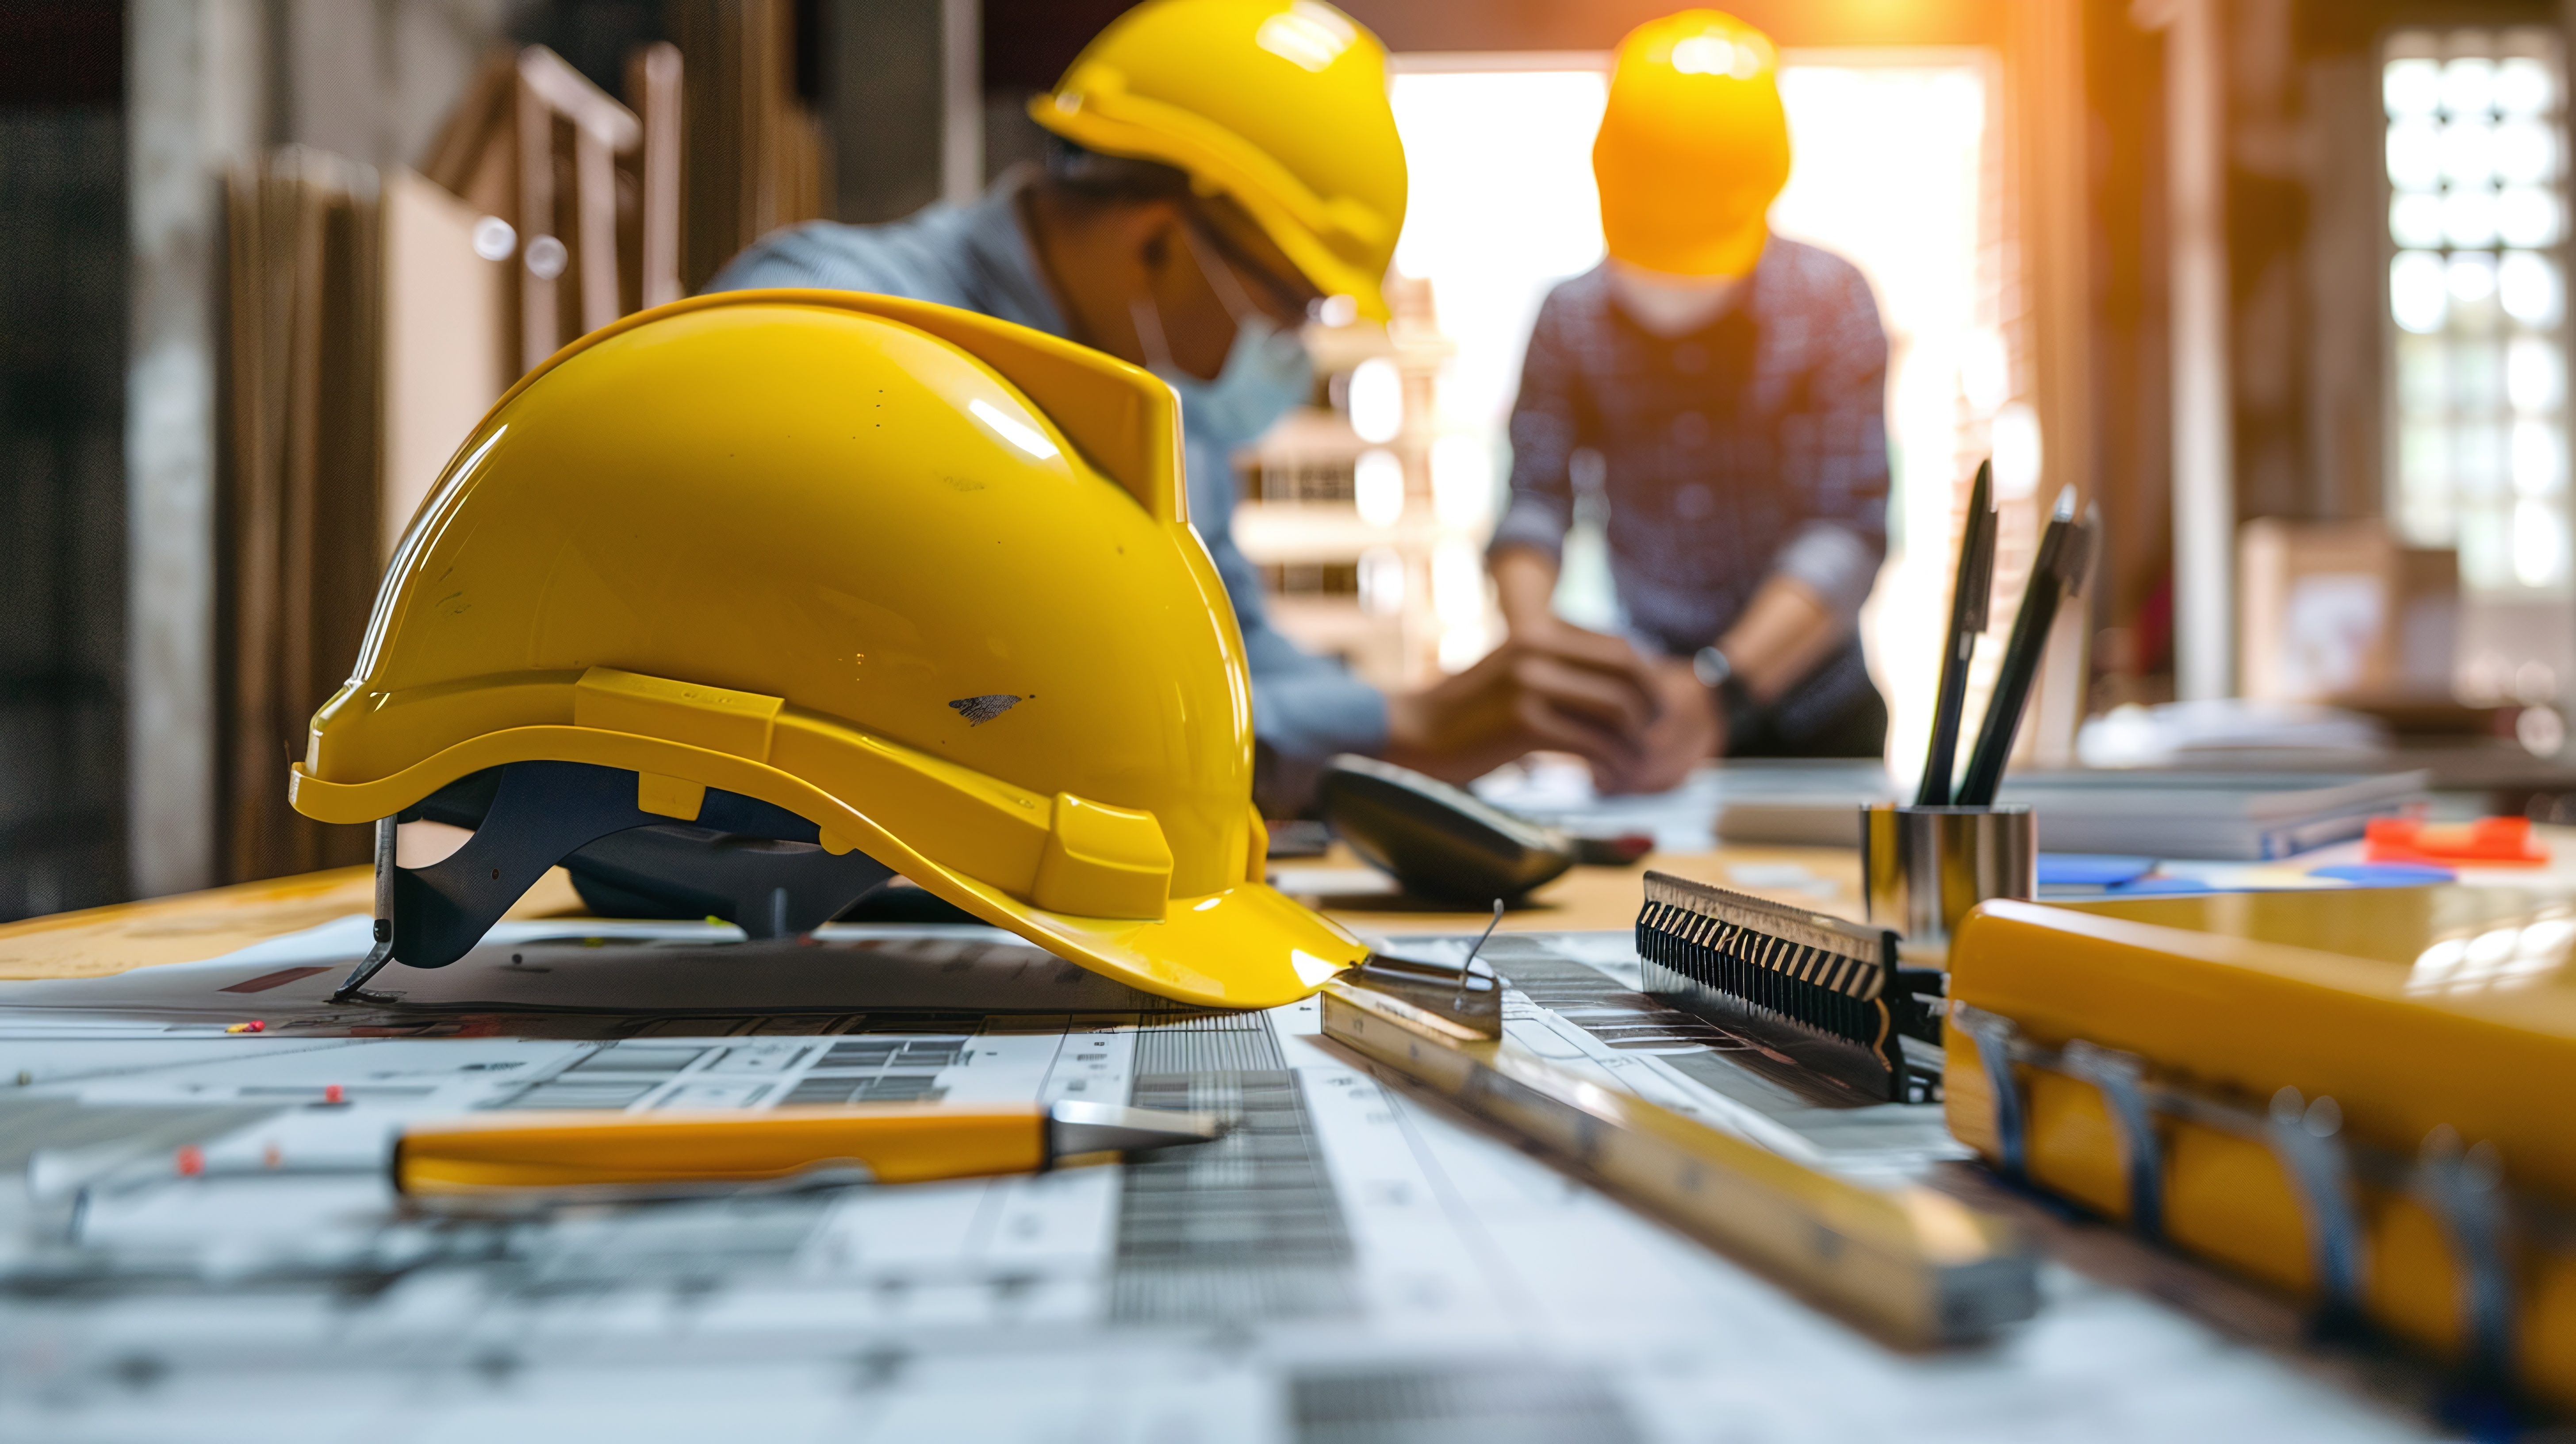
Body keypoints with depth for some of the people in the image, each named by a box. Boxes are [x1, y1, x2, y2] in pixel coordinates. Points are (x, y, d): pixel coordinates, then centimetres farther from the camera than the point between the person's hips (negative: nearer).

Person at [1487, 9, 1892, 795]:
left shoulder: (1830, 301, -8)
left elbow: (1849, 530, -17)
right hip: (1645, 716, 1)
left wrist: (1720, 688, -32)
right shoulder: (1573, 317, -1)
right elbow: (1534, 497, -7)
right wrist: (1531, 627, -30)